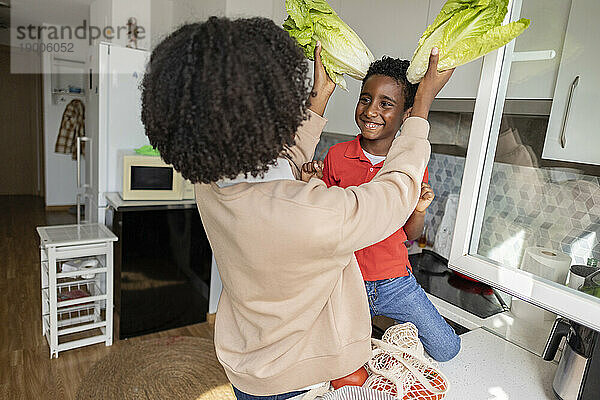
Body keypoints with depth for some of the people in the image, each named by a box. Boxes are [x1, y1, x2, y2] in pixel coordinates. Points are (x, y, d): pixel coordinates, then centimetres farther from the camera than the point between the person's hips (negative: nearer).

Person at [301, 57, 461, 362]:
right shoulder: (337, 156, -9)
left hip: (395, 284, 1)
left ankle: (402, 321, 31)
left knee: (446, 350, 4)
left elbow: (410, 234, 2)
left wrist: (419, 210, -19)